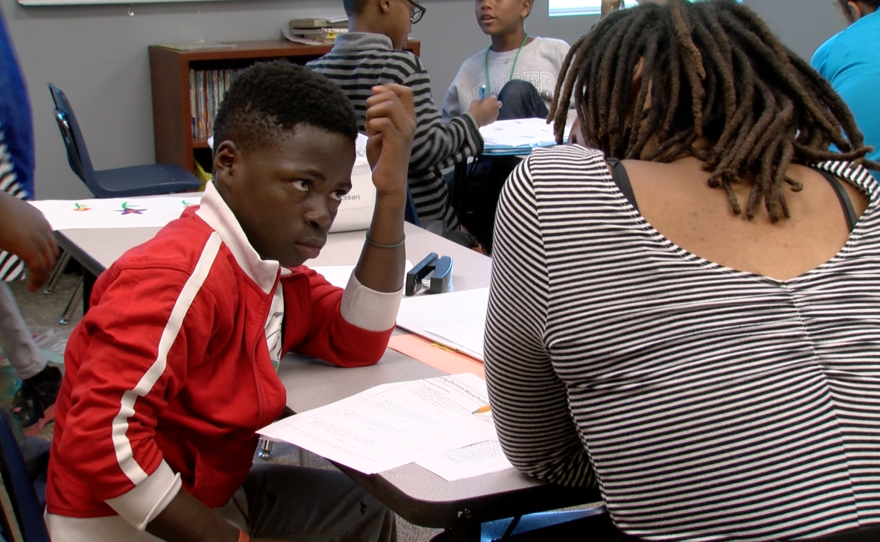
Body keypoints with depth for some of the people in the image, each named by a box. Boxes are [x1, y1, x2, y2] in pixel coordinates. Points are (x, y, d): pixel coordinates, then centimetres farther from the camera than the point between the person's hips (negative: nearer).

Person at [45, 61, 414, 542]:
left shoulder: (270, 260, 2)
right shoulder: (182, 277, -27)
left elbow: (358, 344, 1)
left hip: (206, 496, 9)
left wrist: (391, 192, -7)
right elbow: (102, 437, -33)